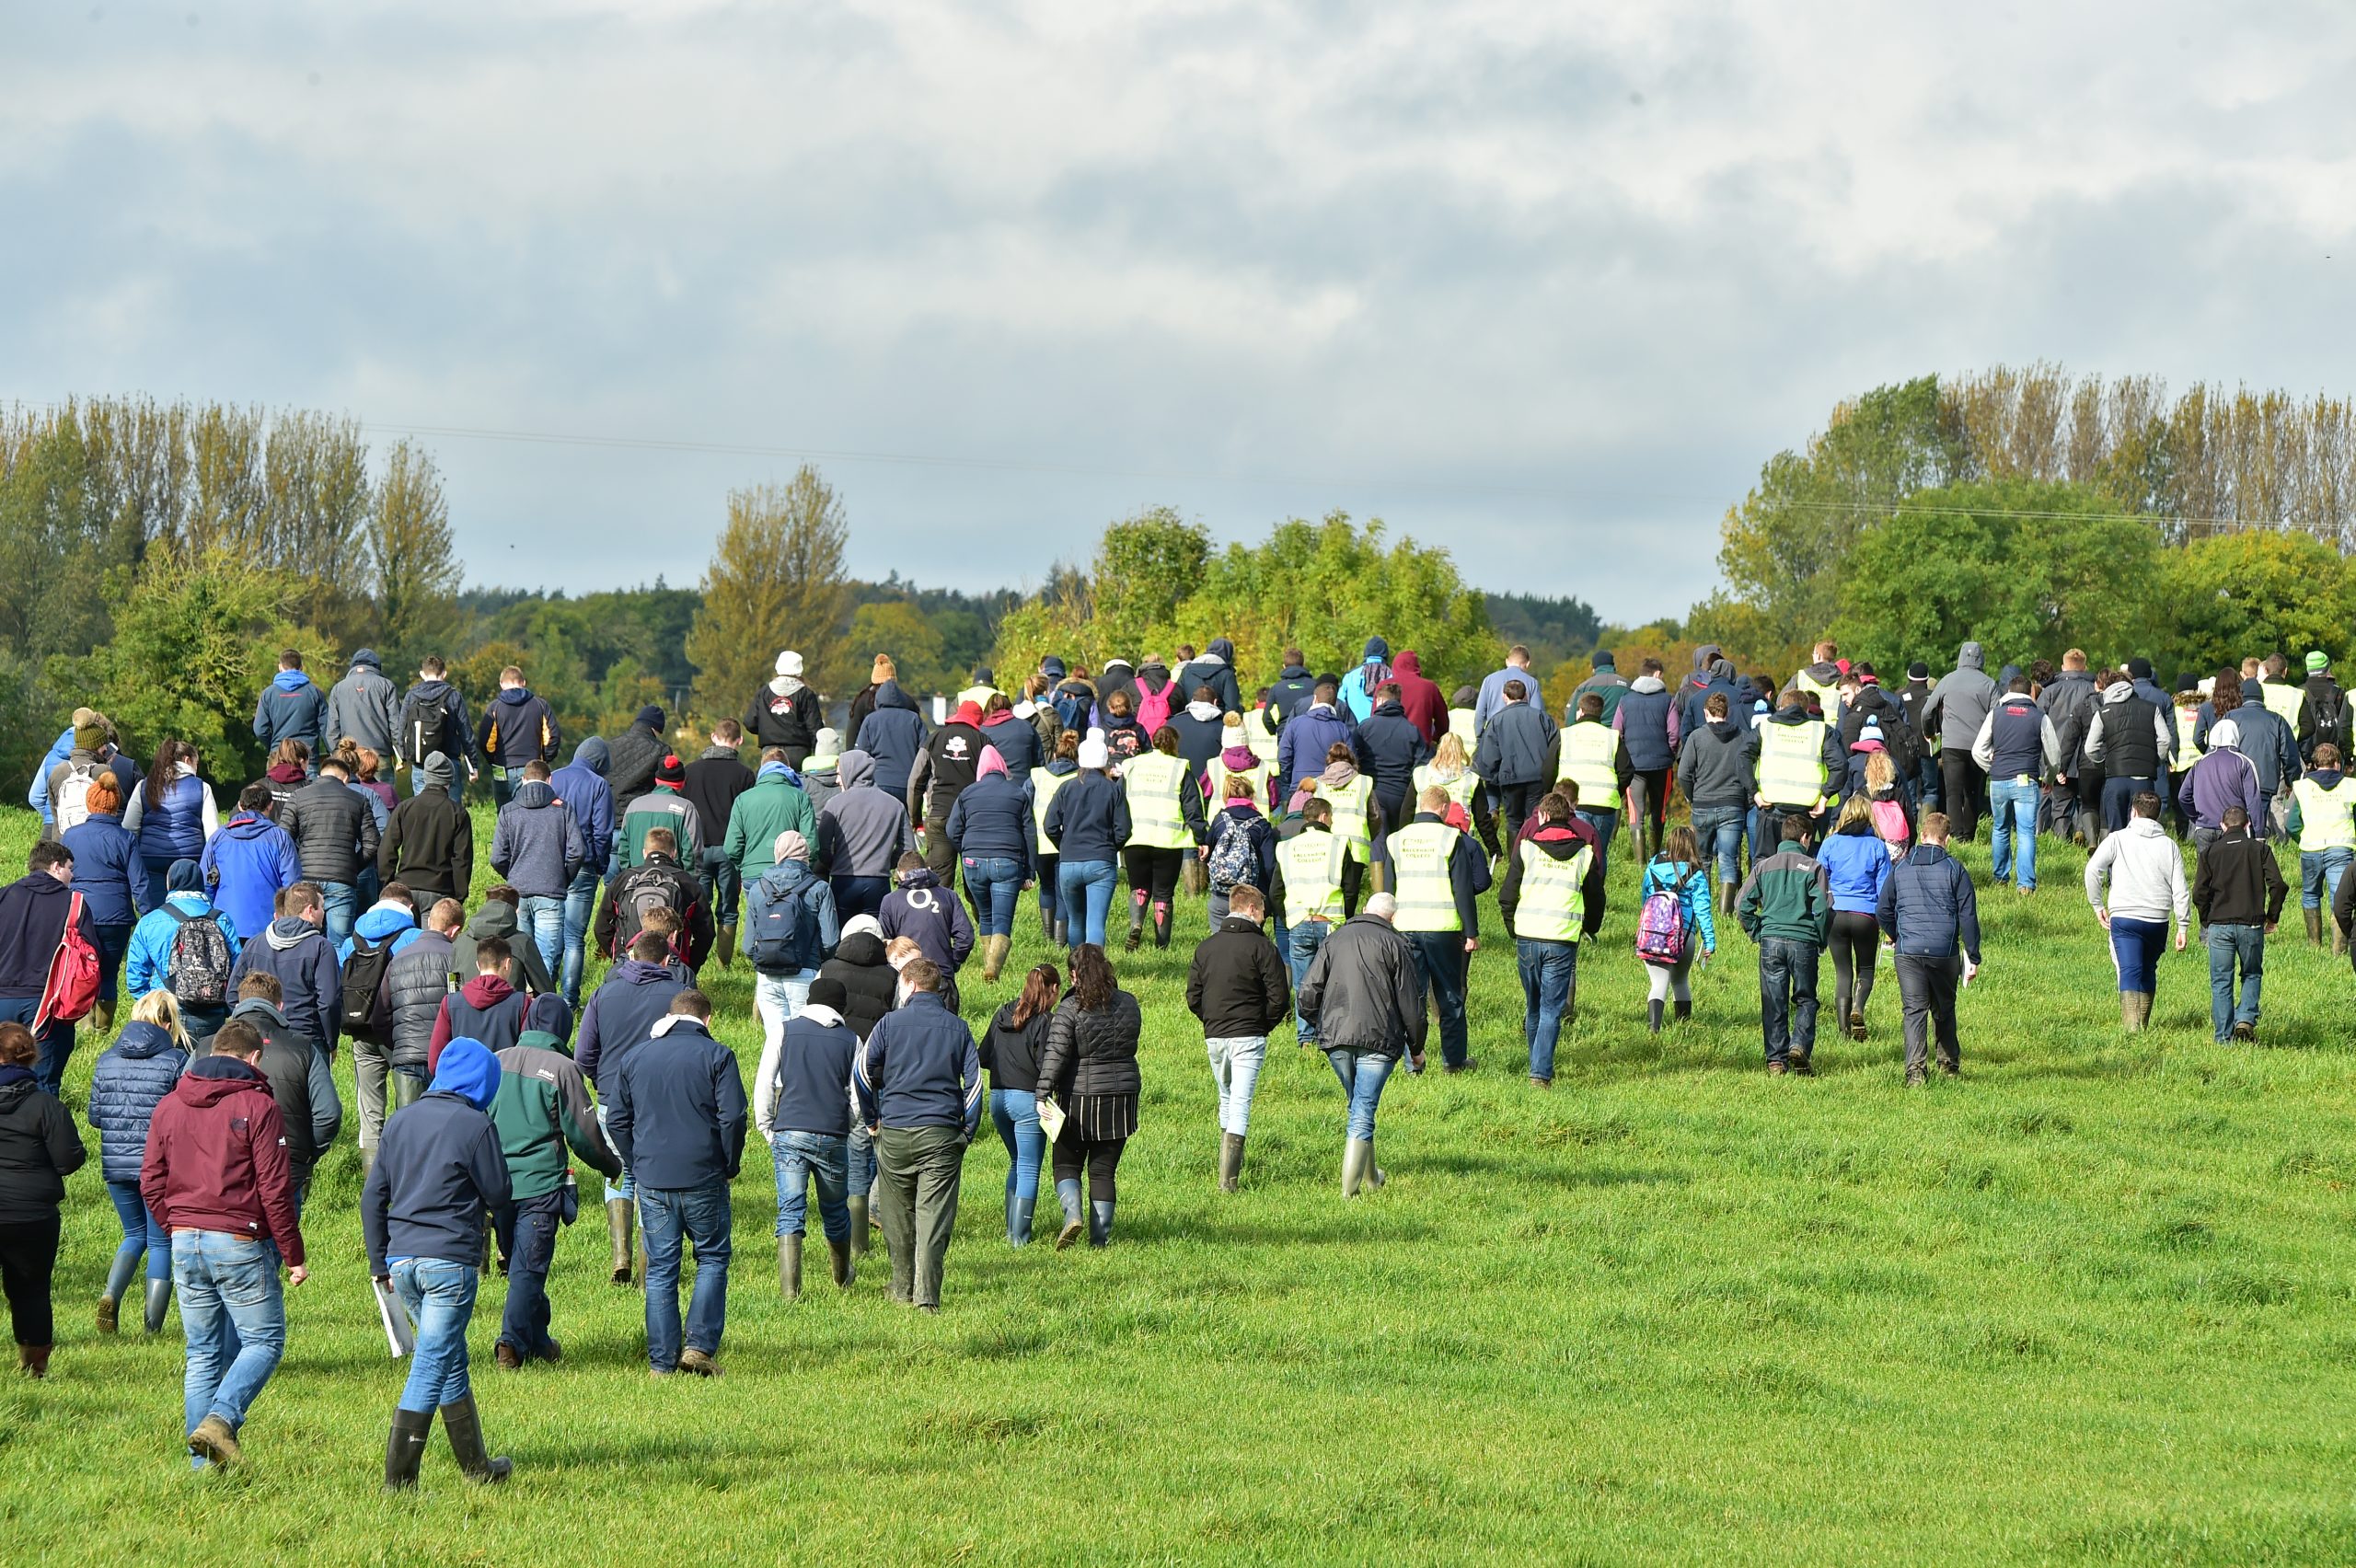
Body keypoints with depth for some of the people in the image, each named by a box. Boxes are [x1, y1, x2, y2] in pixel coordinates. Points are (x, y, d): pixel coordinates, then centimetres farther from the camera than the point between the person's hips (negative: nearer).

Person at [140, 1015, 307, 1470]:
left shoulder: (169, 1106, 10)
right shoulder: (257, 1106, -7)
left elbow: (151, 1184, 10)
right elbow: (274, 1189, -10)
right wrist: (293, 1256, -4)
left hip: (185, 1243, 5)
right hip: (239, 1244, -5)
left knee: (202, 1353, 10)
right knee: (264, 1341, 3)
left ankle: (204, 1459, 8)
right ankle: (221, 1419, -18)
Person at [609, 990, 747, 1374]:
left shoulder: (633, 1058, 8)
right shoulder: (717, 1056, -4)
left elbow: (616, 1121, 9)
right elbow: (732, 1117, -10)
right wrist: (730, 1166, 3)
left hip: (652, 1180, 3)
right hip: (703, 1180, -3)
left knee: (660, 1269, 7)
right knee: (712, 1259, 11)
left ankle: (662, 1360, 6)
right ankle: (700, 1344, -2)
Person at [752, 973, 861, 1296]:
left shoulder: (784, 1032, 6)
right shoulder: (850, 1040, 7)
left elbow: (763, 1085, 2)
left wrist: (767, 1130, 10)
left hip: (789, 1133, -1)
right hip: (833, 1136, 1)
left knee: (790, 1212, -3)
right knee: (835, 1210, 18)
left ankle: (790, 1288, -15)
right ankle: (842, 1279, 37)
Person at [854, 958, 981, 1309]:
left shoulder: (890, 1023, 0)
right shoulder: (957, 1027, 6)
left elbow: (862, 1073, -3)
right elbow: (974, 1080, 2)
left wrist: (871, 1119, 10)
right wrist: (966, 1132, 8)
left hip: (895, 1134, 0)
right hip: (942, 1135, 0)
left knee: (898, 1217, 14)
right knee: (935, 1217, -3)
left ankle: (902, 1289, 22)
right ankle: (927, 1294, -12)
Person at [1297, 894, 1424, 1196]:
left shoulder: (1334, 940, 13)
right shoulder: (1394, 944, 0)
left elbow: (1308, 991, 9)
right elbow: (1410, 1000, -1)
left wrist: (1319, 1022, 27)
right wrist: (1416, 1047, 10)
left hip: (1335, 1037, 4)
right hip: (1378, 1039, -4)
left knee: (1357, 1105, 22)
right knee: (1363, 1112, -5)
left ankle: (1370, 1174, 33)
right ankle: (1350, 1187, -11)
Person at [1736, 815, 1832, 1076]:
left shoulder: (1764, 866, 6)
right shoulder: (1812, 867, -2)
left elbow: (1742, 905, 1)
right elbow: (1824, 908, -8)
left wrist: (1757, 933, 11)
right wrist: (1821, 941, 6)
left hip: (1771, 940, 2)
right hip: (1803, 942, -2)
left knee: (1773, 1003, 7)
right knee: (1805, 1000, 11)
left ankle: (1776, 1060, 5)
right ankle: (1800, 1045, -9)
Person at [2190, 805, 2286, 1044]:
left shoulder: (2210, 851, 4)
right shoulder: (2260, 849, 3)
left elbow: (2199, 893, -2)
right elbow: (2278, 885, -5)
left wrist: (2206, 921, 12)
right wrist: (2271, 917, 7)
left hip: (2219, 925, 0)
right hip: (2251, 924, 0)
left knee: (2221, 982, 7)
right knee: (2252, 975, 17)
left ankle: (2224, 1038, 4)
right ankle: (2246, 1019, -4)